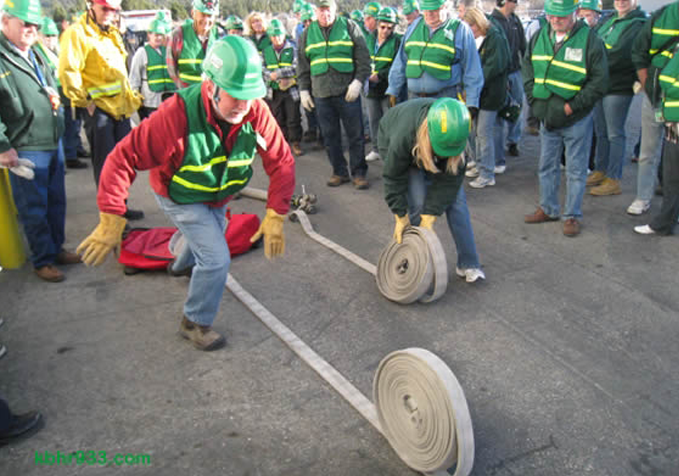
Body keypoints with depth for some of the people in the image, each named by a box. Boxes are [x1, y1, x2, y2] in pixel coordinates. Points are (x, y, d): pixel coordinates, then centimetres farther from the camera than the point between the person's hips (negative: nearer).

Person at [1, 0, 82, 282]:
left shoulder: (35, 55, 14)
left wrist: (55, 99, 14)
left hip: (53, 143, 8)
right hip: (25, 150, -8)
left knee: (56, 201, 17)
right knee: (34, 208, 2)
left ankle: (56, 248, 32)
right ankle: (42, 261, 14)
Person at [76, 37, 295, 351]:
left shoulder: (256, 111, -29)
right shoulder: (179, 113, -40)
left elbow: (281, 161, -22)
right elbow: (124, 158, -37)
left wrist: (275, 216, -28)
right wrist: (111, 221, -38)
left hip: (217, 196, 6)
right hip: (180, 198, -6)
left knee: (208, 237, 31)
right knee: (216, 259, -15)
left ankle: (181, 265, 68)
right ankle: (195, 323, 12)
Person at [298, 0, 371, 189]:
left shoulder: (349, 27, 3)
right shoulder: (307, 33, 12)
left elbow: (364, 57, 1)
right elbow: (302, 65, 17)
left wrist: (358, 81, -10)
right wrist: (304, 90, 10)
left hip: (347, 92, -3)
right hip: (321, 94, 3)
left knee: (355, 135, 0)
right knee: (330, 137, 6)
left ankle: (359, 173, 10)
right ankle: (339, 172, 17)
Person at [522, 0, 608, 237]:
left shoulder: (590, 39, -13)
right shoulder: (539, 37, 2)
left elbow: (599, 82, -12)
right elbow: (528, 67, 14)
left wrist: (572, 106, -15)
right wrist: (534, 98, 3)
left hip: (577, 119, -5)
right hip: (547, 117, 5)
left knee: (576, 170, 5)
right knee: (547, 166, 16)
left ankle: (572, 215, 17)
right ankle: (548, 209, 31)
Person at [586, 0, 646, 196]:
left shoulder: (638, 25, -12)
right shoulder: (610, 20, 14)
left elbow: (622, 53, -23)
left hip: (618, 88, -8)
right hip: (600, 85, 8)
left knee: (615, 134, -2)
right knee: (601, 132, 16)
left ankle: (614, 180, 6)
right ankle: (600, 171, 29)